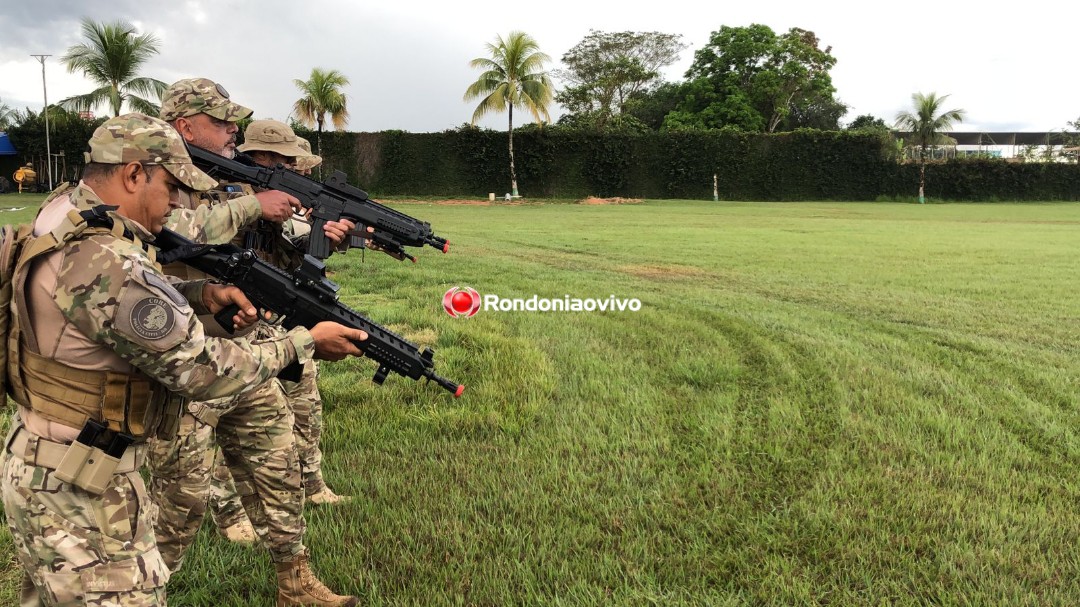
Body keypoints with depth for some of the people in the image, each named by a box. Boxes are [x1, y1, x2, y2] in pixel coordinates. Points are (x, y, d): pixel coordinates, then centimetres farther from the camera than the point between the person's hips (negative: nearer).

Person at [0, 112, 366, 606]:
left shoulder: (64, 209, 0)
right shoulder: (107, 264, -29)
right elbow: (201, 371, -23)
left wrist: (200, 294, -2)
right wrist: (306, 343, -13)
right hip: (76, 490, -10)